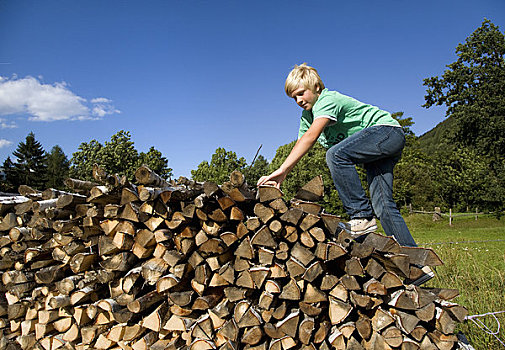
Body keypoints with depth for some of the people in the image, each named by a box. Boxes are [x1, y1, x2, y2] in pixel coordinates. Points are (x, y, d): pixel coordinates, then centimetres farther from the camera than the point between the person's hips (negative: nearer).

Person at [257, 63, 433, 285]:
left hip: (387, 129, -9)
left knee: (336, 154, -31)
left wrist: (281, 170, -37)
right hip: (377, 149, 9)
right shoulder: (308, 115, 11)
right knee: (382, 204, -1)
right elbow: (299, 148, 6)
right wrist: (278, 179, -7)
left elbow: (310, 138, -32)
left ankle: (362, 217, -24)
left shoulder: (328, 99, -17)